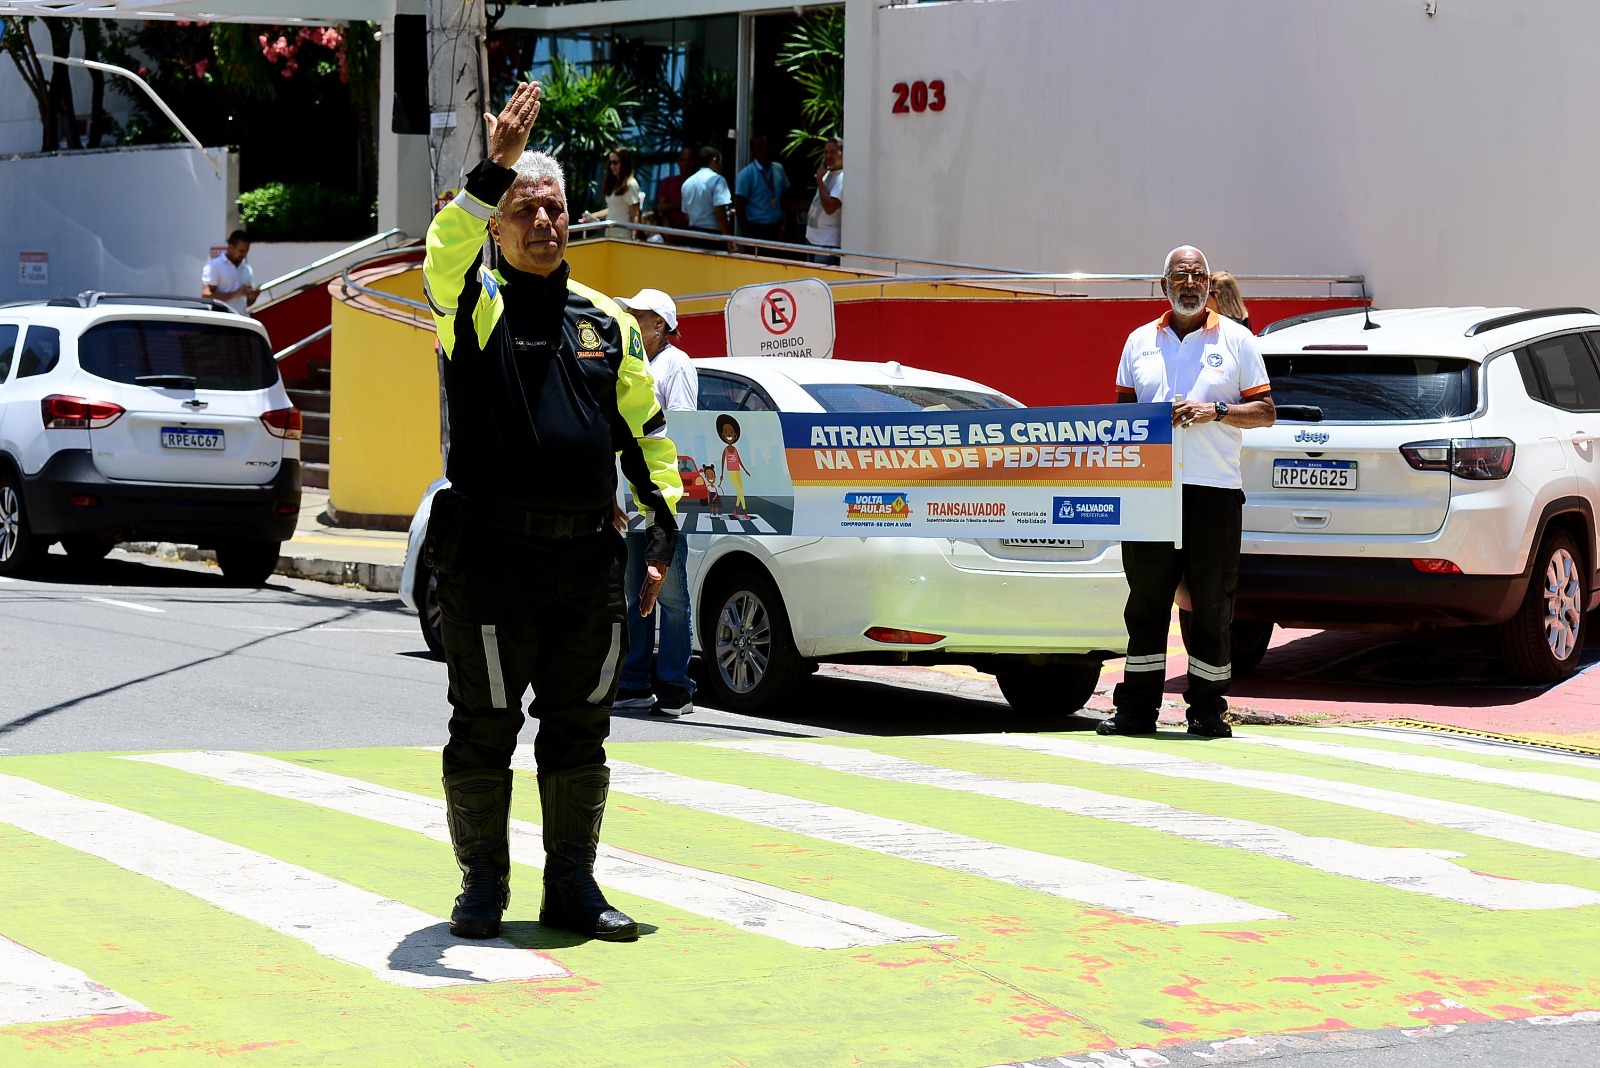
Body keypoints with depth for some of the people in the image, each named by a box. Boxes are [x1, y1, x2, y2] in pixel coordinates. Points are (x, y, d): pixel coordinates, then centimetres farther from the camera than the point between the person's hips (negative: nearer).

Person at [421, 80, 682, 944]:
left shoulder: (606, 323, 14)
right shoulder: (474, 305, 2)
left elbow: (647, 430, 18)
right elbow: (445, 253, -22)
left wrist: (664, 526, 9)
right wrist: (493, 171, -32)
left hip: (589, 557, 4)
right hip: (490, 555, -4)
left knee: (579, 734, 9)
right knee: (483, 732, 3)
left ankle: (572, 887, 19)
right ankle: (482, 889, 14)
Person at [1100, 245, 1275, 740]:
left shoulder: (1236, 339, 7)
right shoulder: (1140, 342, 15)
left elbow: (1265, 412, 5)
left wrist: (1216, 411, -11)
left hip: (1214, 489, -2)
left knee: (1211, 603, -1)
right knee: (1146, 600, 2)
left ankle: (1207, 708, 5)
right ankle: (1138, 706, 6)